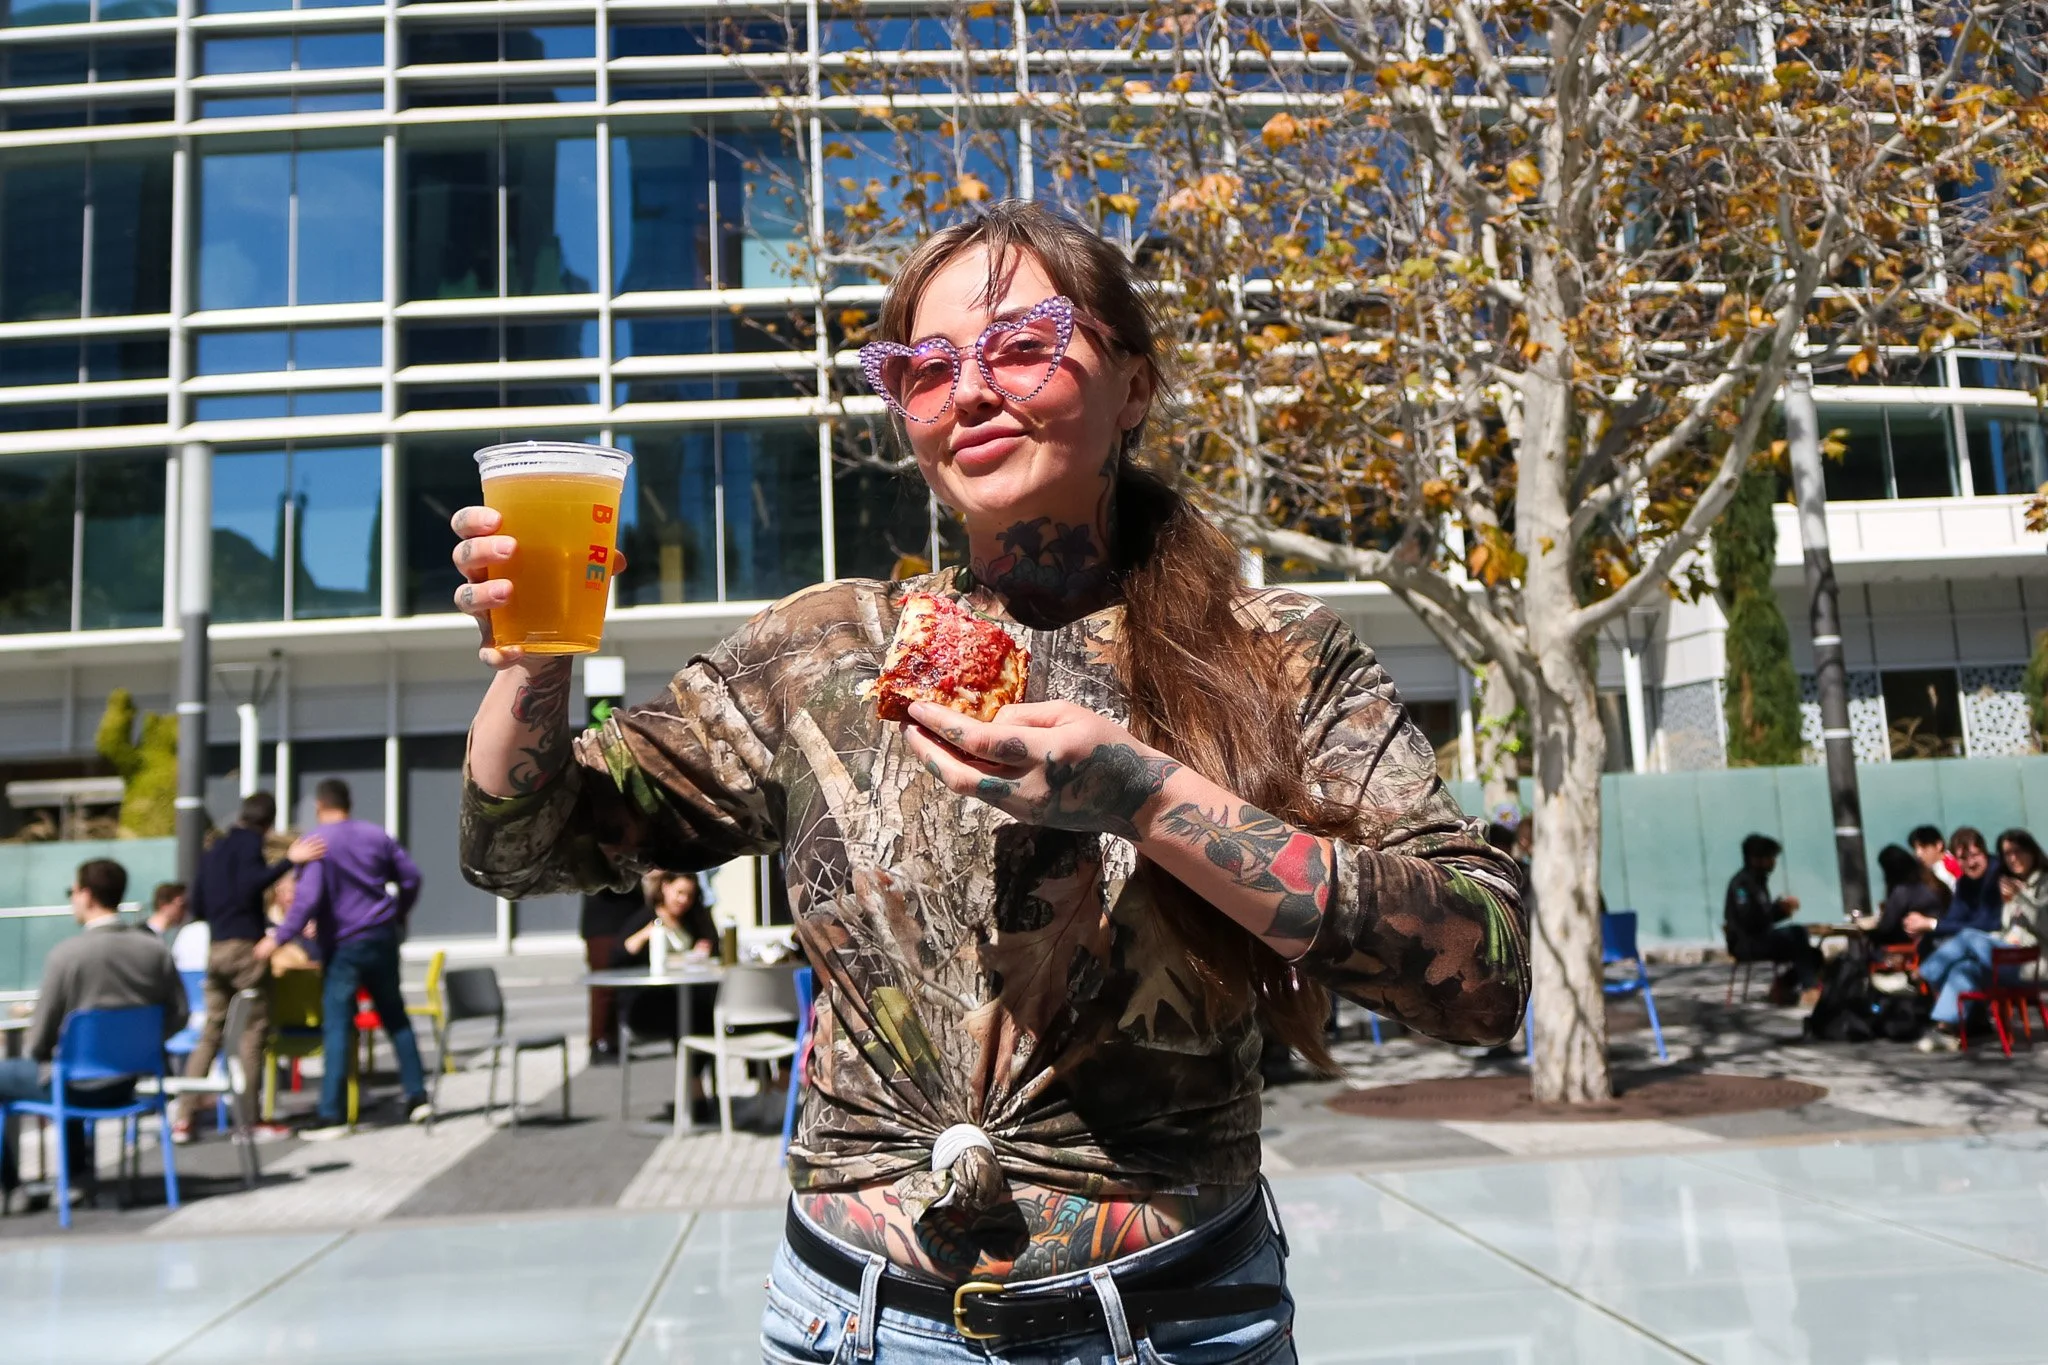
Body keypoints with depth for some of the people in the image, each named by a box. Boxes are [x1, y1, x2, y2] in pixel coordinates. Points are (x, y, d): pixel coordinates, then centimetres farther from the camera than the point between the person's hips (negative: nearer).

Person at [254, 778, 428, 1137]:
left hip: (343, 946, -5)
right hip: (383, 939, 5)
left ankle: (333, 1115, -2)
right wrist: (397, 917, 24)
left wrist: (278, 937, -17)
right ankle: (417, 1097, 16)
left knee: (337, 1027, -1)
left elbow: (308, 897, -20)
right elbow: (410, 878, 10)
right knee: (395, 1018, 15)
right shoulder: (377, 835, 6)